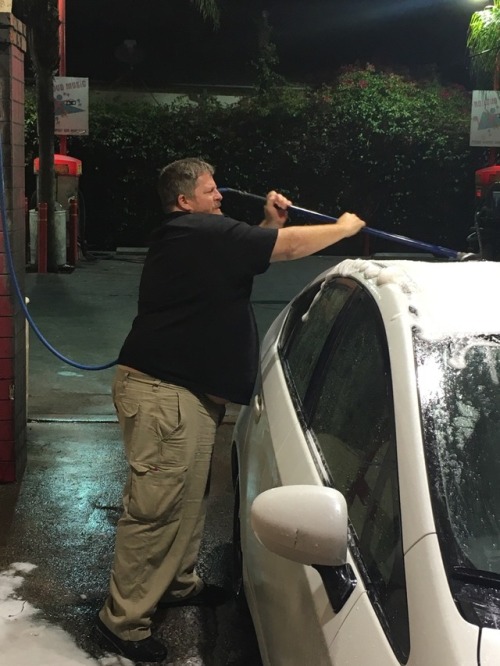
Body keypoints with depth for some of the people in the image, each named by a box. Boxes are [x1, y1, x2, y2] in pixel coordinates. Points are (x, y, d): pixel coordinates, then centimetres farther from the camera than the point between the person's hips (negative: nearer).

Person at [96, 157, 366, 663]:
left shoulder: (192, 239, 16)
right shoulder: (203, 233, -14)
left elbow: (239, 258, 28)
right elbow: (290, 247, -11)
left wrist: (269, 226, 13)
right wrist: (345, 227, 3)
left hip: (189, 390, 11)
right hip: (162, 393, -11)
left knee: (189, 496, 20)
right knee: (154, 507, -6)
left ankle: (179, 582, 36)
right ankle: (122, 619, 3)